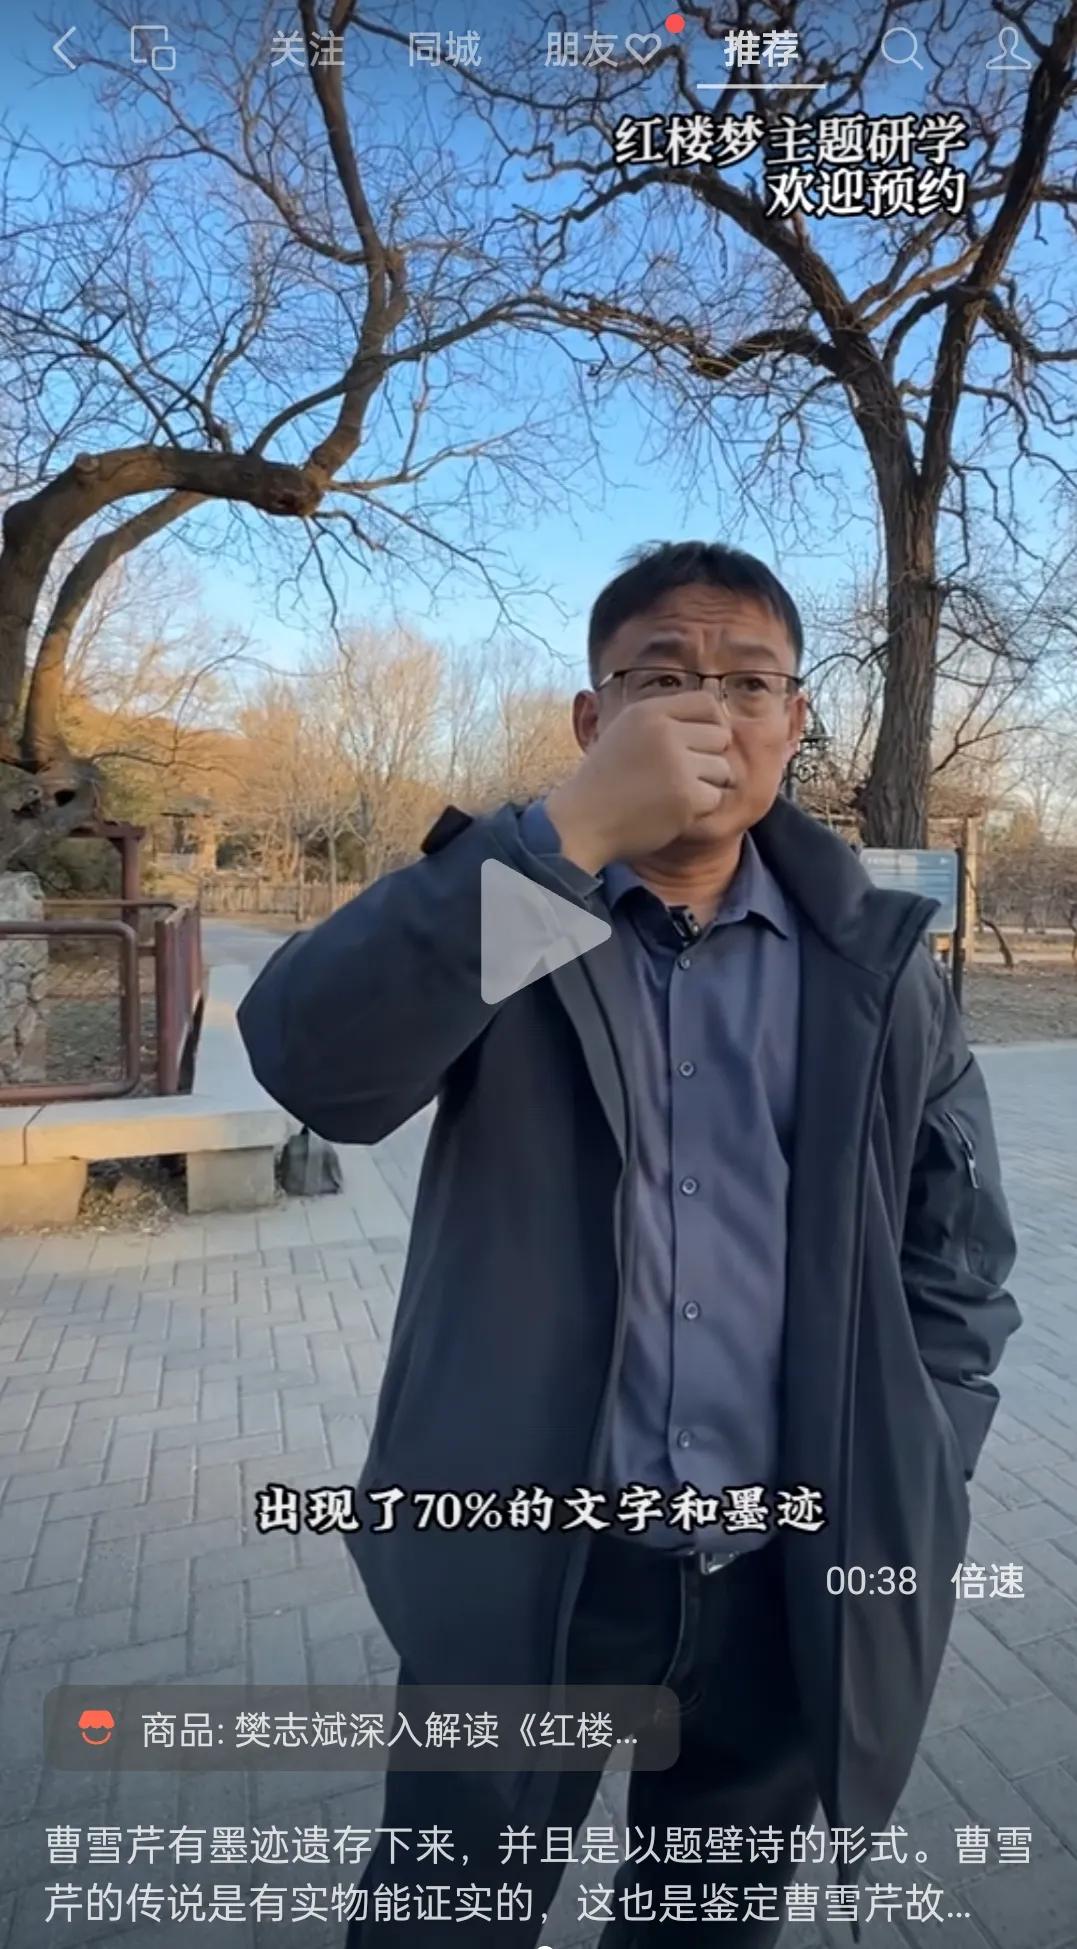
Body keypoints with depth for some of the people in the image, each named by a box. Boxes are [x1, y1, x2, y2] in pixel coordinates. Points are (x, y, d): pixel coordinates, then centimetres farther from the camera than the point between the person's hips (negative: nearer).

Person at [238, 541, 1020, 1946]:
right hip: (527, 1564, -1)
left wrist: (907, 1518, -1)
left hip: (796, 1584, 2)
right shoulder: (502, 904, -6)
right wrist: (570, 831, -30)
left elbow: (958, 1261, 5)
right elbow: (312, 1068, -25)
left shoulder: (878, 959, -1)